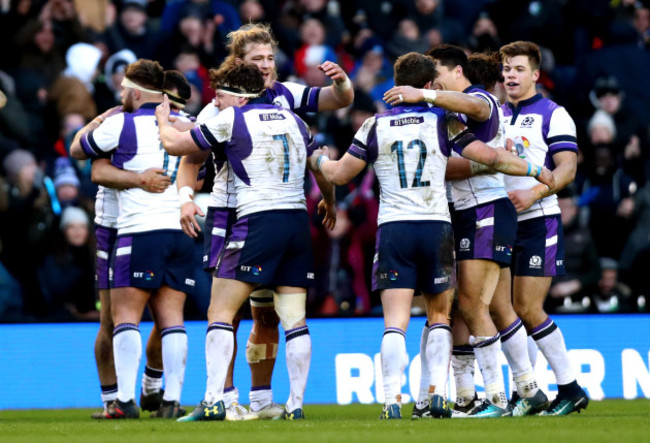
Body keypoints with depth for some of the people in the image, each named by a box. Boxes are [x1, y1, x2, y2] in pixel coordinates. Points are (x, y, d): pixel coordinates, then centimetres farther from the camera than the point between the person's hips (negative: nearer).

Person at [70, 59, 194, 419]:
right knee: (171, 317, 4)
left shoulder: (121, 125, -3)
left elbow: (76, 149, 13)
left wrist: (99, 120, 29)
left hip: (140, 232, -5)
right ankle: (172, 399, -3)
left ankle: (126, 400, -12)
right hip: (181, 231, 5)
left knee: (126, 315, -3)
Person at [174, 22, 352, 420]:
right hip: (230, 217, -5)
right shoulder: (219, 109, -9)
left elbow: (341, 100, 2)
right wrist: (186, 197, -21)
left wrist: (341, 80, -20)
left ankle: (261, 399, 19)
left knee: (268, 314, 10)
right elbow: (190, 160, -5)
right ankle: (226, 399, -5)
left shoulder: (286, 96, 1)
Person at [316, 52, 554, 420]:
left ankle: (393, 399, -16)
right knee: (439, 316, 13)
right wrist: (536, 171, 12)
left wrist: (317, 158, 32)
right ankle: (438, 393, 0)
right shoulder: (443, 122, 2)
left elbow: (340, 174, 10)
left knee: (395, 323, -3)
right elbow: (489, 156, -1)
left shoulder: (376, 126, 5)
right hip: (436, 227, 0)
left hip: (392, 228, 0)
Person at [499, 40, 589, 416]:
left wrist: (533, 193, -25)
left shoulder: (553, 115, -2)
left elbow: (567, 168, -11)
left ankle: (571, 388, -4)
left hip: (538, 221, -6)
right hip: (501, 223, 6)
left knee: (528, 309, -12)